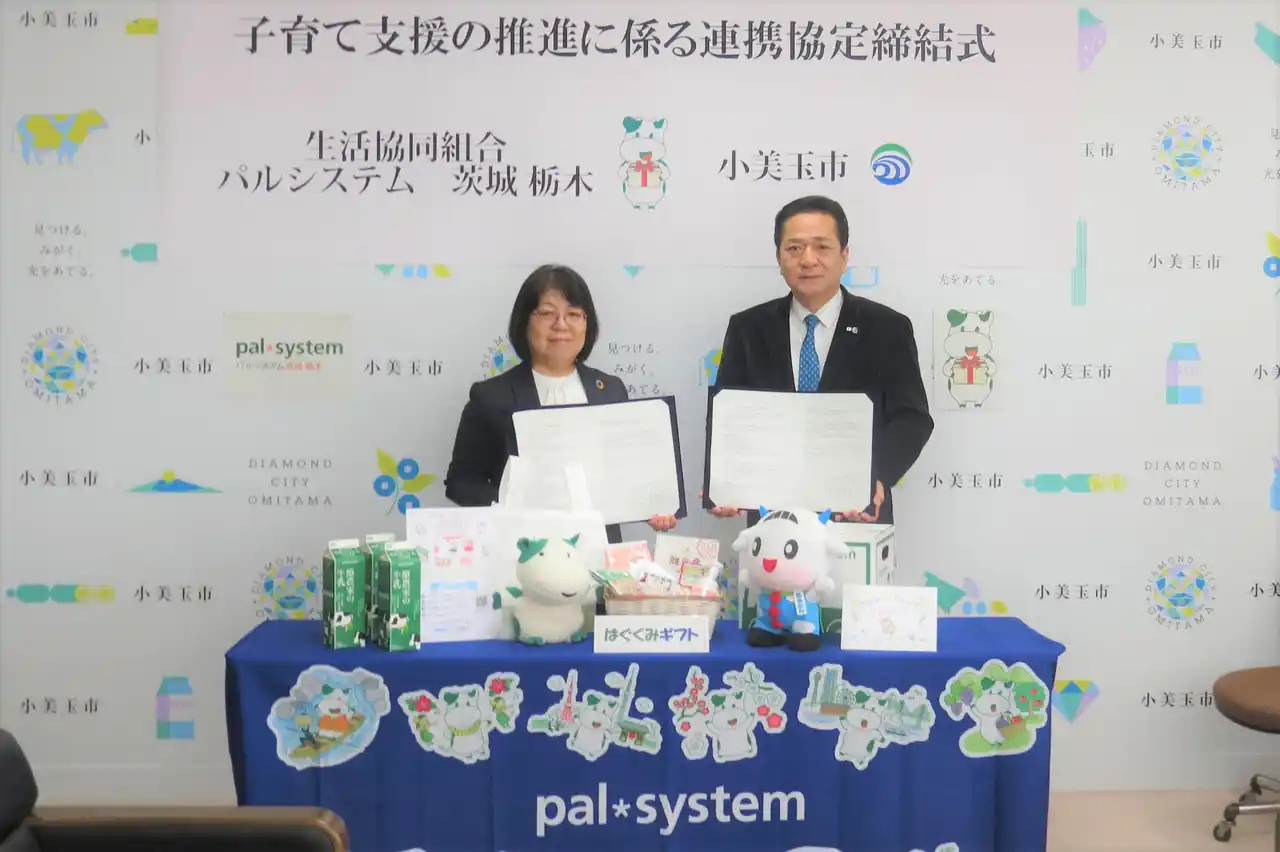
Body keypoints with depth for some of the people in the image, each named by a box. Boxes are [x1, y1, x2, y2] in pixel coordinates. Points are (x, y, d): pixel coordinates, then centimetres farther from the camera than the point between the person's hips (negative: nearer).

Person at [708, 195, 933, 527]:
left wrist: (878, 478, -26)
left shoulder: (887, 329, -2)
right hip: (772, 514, 1)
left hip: (857, 516, -1)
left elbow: (912, 418, -7)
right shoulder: (747, 329, 3)